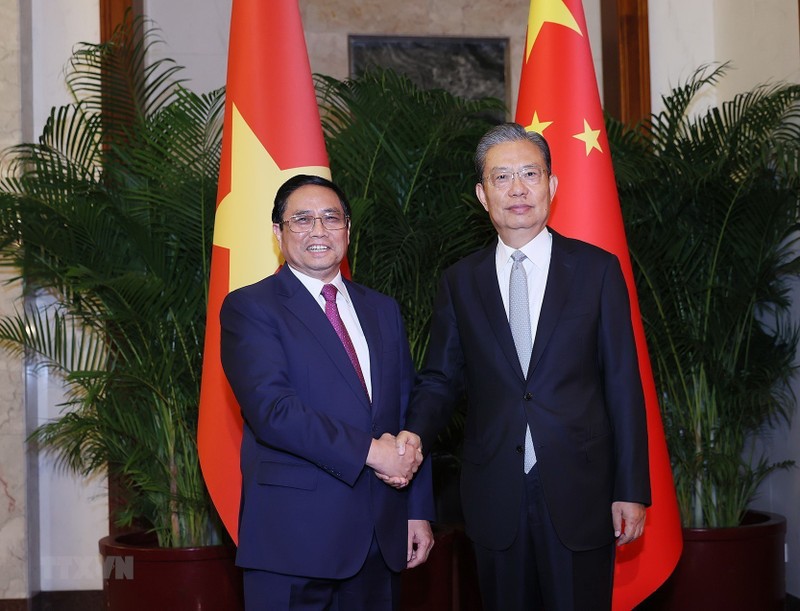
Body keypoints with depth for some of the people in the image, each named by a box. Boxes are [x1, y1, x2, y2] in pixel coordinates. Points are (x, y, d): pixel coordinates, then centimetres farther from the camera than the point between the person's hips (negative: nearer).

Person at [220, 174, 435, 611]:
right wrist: (368, 451, -19)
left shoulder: (382, 310, 15)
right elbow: (271, 409, -17)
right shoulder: (250, 308, -3)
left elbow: (408, 413, 14)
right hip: (293, 536, -5)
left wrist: (418, 510, 9)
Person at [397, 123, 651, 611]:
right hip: (495, 496, 2)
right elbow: (441, 378, 9)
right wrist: (416, 432, -13)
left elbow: (623, 383, 0)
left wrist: (632, 490, -3)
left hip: (579, 493, -1)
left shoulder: (598, 269, 1)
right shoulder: (460, 282, 7)